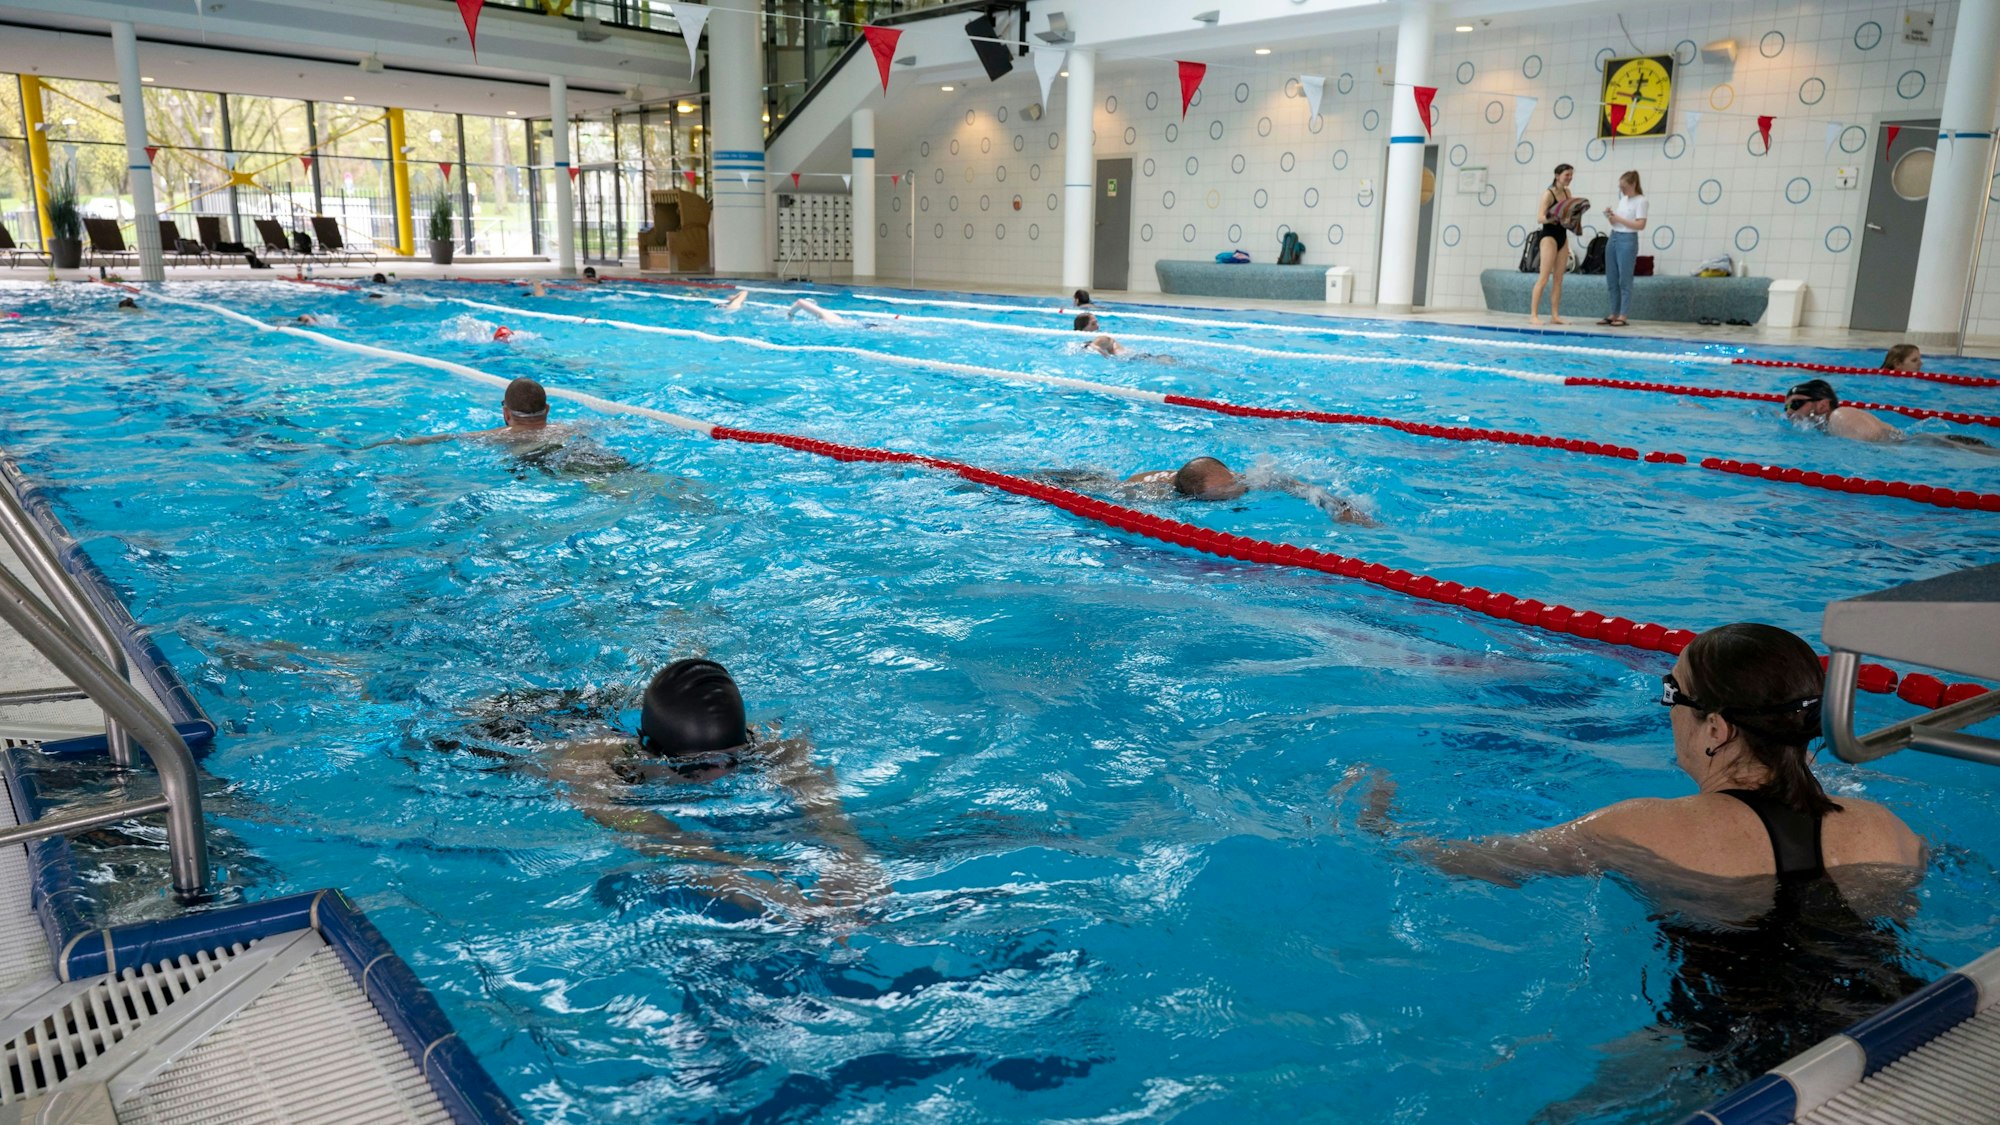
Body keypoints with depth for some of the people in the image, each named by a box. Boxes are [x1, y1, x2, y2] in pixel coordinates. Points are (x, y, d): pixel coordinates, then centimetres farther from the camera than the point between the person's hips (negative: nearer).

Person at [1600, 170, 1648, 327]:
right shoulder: (1622, 198, 15)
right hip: (1613, 238, 8)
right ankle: (1614, 314, 12)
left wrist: (1618, 219, -16)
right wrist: (1610, 216, -1)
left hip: (1628, 240, -8)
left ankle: (1622, 317, -7)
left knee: (1624, 280, -7)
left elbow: (1641, 225, -15)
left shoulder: (1640, 201, -6)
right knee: (1611, 280, 7)